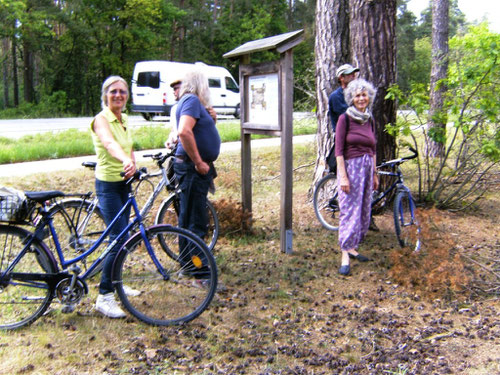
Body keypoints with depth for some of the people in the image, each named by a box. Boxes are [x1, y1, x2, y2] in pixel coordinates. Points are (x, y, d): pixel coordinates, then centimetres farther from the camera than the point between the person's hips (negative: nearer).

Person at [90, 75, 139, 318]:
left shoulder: (124, 120, 10)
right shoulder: (101, 119, -15)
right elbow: (110, 144, -36)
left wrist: (132, 165, 6)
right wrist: (126, 161, -55)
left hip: (124, 183, 8)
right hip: (108, 185, -8)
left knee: (122, 237, 15)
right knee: (119, 240, -13)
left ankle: (114, 284, 31)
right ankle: (104, 296, -3)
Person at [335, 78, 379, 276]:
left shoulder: (370, 120, 11)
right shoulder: (345, 118, -8)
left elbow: (372, 150, 17)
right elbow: (338, 149, -12)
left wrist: (374, 174, 15)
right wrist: (343, 176, -18)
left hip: (367, 168, 7)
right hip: (350, 166, -7)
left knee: (364, 211, 11)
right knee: (350, 211, -7)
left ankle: (352, 247, 25)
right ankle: (345, 256, 0)